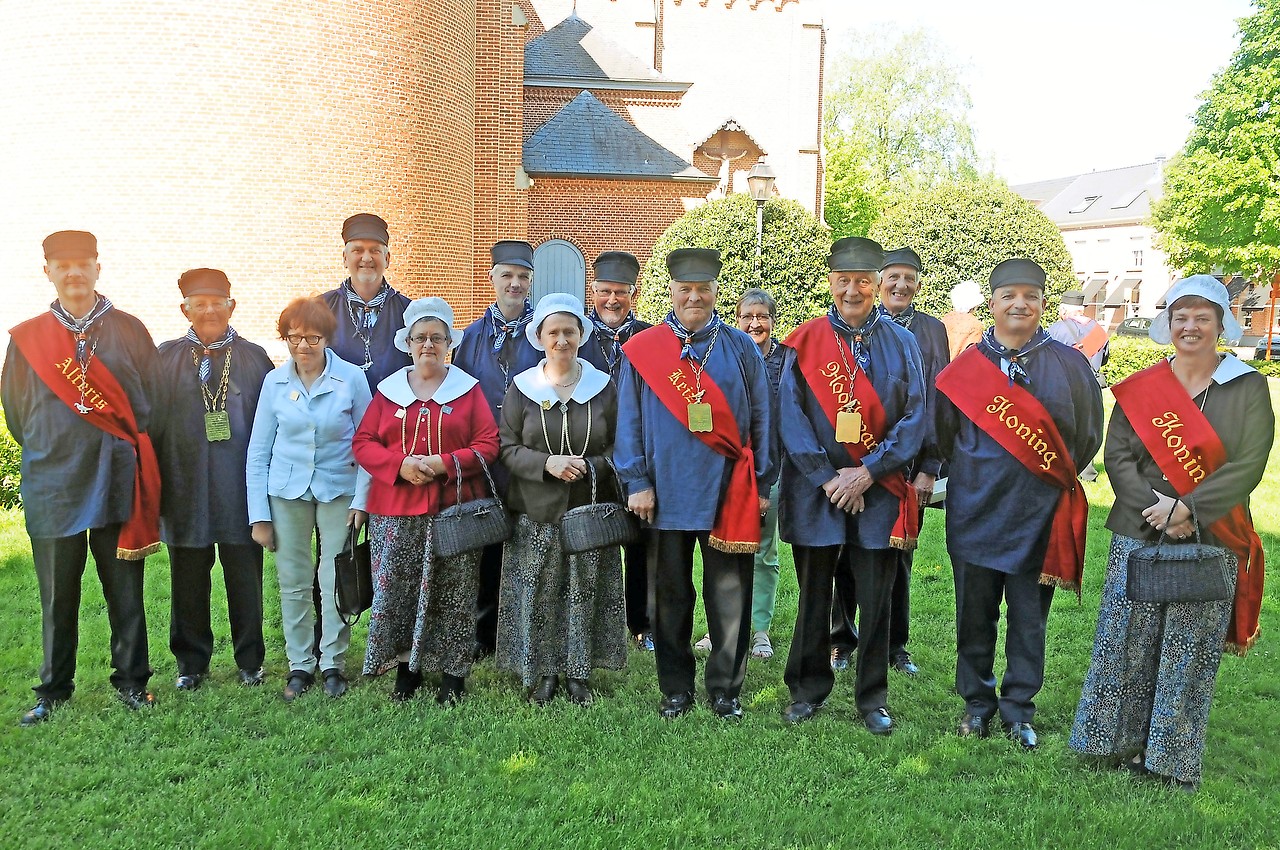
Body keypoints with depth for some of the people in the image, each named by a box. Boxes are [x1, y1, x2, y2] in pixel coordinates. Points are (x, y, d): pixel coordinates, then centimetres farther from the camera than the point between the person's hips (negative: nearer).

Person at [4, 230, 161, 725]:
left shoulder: (129, 331, 4)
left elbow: (152, 400, 6)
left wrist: (130, 450, 3)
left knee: (125, 592, 7)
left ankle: (131, 680, 21)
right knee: (57, 599, 10)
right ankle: (53, 690, 24)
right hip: (52, 487, 1)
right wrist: (49, 453, 9)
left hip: (118, 483, -1)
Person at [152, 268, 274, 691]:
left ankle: (250, 660, 22)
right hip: (185, 490, 1)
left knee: (245, 580, 7)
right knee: (188, 581, 10)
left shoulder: (254, 358, 5)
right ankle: (191, 662, 25)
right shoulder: (165, 358, 5)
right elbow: (150, 421, 4)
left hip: (241, 490, 0)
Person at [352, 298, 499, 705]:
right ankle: (406, 668, 18)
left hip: (455, 509, -2)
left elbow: (488, 444, -1)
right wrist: (399, 465, -12)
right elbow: (363, 442, 6)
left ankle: (453, 673, 15)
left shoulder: (469, 389, 6)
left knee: (453, 594, 1)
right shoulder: (389, 389, 11)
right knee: (396, 591, 1)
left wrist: (446, 464, -15)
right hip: (396, 511, 2)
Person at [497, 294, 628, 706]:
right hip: (536, 514, 0)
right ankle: (544, 672, 19)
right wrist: (546, 463, -17)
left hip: (591, 512, 0)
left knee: (585, 593, 5)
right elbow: (506, 447, 0)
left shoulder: (603, 387, 4)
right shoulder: (522, 387, 3)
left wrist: (591, 467, -14)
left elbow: (620, 448, 5)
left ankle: (578, 673, 19)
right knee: (538, 595, 3)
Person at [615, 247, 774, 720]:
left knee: (729, 597, 5)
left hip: (730, 495, 0)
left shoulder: (741, 349, 6)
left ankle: (726, 690, 20)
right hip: (667, 495, 0)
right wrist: (637, 483, -4)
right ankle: (676, 689, 24)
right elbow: (629, 421, 3)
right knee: (671, 597, 10)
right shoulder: (642, 350, 4)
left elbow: (760, 420, 6)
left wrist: (762, 485, 3)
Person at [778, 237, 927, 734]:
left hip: (879, 492, 1)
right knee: (814, 598, 10)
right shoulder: (805, 342, 1)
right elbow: (791, 415, -5)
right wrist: (828, 478, -13)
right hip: (816, 492, 0)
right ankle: (808, 690, 26)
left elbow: (915, 418, -2)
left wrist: (867, 472, -12)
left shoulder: (901, 344, 4)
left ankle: (873, 698, 24)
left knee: (876, 600, 8)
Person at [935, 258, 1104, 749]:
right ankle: (977, 702, 25)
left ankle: (1018, 709, 23)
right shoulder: (964, 367, 2)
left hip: (1039, 517, 0)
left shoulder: (1069, 365, 1)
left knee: (1029, 617, 8)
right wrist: (972, 473, 8)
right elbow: (944, 435, 11)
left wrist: (1055, 477, 7)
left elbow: (1086, 436, 9)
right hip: (974, 512, 1)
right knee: (975, 614, 9)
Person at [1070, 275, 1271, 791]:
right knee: (1127, 646, 6)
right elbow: (1117, 456, -1)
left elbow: (1248, 465, -8)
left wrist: (1187, 507, -19)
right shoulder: (1139, 389, 6)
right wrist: (1155, 508, -16)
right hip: (1138, 537, 1)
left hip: (1211, 544, -1)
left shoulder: (1249, 388, 2)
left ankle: (1172, 757, 19)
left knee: (1190, 654, 5)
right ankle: (1120, 743, 21)